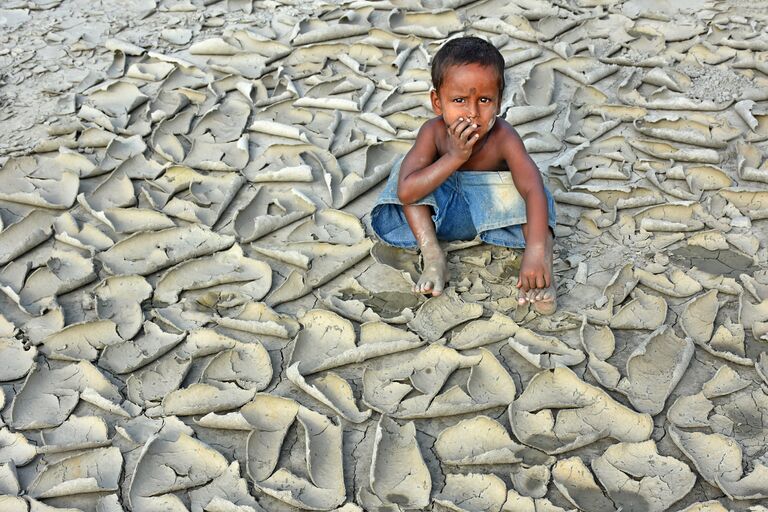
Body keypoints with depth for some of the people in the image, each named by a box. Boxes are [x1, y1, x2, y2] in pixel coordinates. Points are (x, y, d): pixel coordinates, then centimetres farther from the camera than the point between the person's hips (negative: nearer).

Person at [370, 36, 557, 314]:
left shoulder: (502, 137, -28)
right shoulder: (434, 132, -25)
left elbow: (534, 190, -40)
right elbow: (405, 191, -34)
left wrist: (536, 252, -54)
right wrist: (455, 157, -40)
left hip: (492, 210, -1)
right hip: (442, 210, 2)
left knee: (523, 189, -27)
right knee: (408, 171, -19)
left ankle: (545, 265, -34)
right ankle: (432, 257, -26)